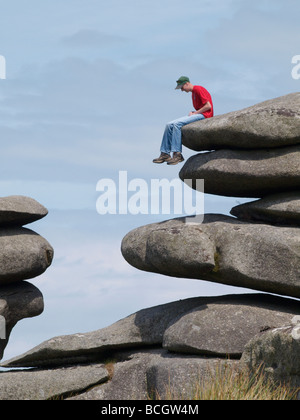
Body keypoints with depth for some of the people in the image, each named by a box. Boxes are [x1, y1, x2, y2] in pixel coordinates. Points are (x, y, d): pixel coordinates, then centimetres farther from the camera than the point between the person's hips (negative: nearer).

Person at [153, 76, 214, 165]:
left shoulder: (199, 89, -10)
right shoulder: (193, 93, 21)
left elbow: (208, 106, -16)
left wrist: (195, 113, -13)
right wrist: (192, 112, 3)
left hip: (204, 115, -10)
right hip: (199, 115, 10)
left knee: (177, 124, -26)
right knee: (169, 125, 1)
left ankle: (177, 154, -29)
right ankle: (165, 153, -4)